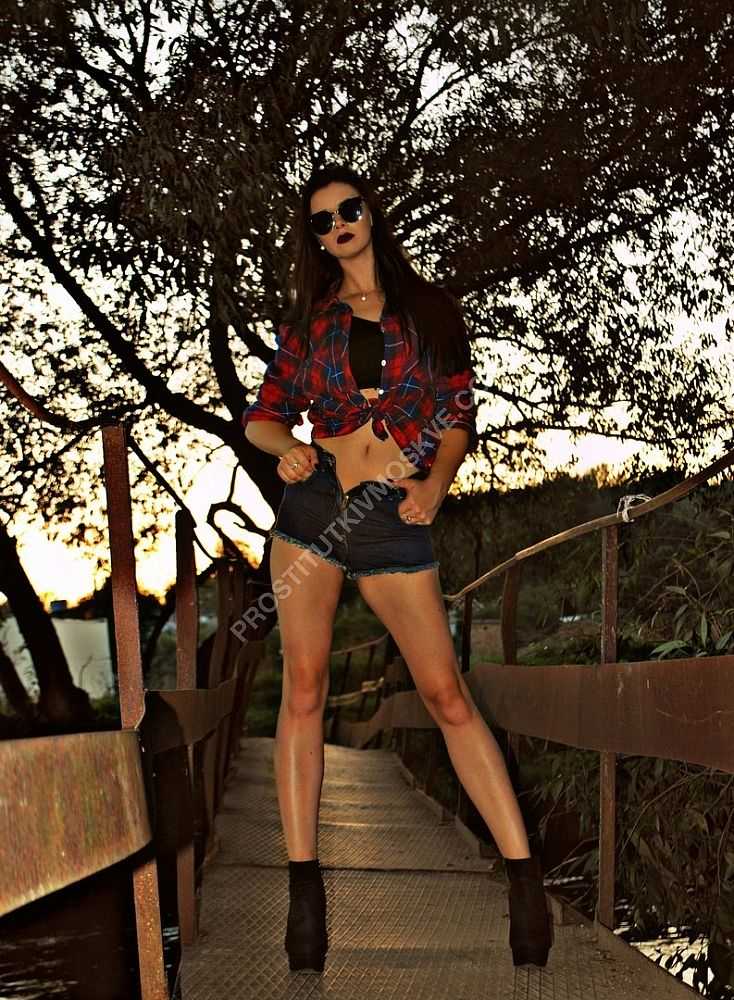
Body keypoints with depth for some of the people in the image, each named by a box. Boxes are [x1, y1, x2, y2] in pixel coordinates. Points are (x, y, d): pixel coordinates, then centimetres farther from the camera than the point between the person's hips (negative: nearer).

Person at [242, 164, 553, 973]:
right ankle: (303, 886, 1)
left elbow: (458, 414, 8)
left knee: (447, 694, -7)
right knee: (303, 688, -3)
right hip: (312, 503, 2)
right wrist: (284, 445, -11)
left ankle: (524, 876, -5)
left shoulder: (430, 308, 9)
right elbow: (262, 414, 12)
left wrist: (435, 481, -10)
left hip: (396, 519, -2)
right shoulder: (308, 320, 12)